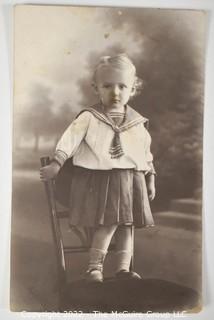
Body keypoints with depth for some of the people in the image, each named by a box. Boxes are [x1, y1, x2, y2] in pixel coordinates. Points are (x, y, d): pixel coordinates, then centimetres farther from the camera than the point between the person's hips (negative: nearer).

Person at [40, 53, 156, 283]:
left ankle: (123, 268, 18)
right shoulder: (88, 118, -2)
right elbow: (70, 140, -9)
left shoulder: (137, 122, 9)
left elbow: (146, 153, 16)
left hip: (130, 181, 5)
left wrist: (150, 179, 16)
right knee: (109, 222, -10)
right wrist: (56, 164, -18)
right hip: (99, 179, -4)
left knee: (126, 223, 7)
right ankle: (94, 266, 6)